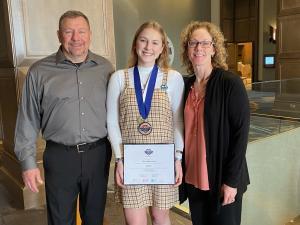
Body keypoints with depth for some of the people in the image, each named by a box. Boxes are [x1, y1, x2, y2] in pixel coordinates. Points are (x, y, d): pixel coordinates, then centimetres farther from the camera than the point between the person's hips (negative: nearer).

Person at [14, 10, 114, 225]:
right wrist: (28, 162, -2)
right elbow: (28, 121, 1)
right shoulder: (39, 71, -3)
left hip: (98, 154, 2)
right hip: (60, 157, -1)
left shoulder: (105, 68, 2)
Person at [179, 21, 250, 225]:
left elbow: (241, 133, -13)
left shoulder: (231, 83, -12)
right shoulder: (186, 85, 3)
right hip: (193, 178, 5)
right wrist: (181, 168, 5)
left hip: (222, 180, -5)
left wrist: (231, 181, -15)